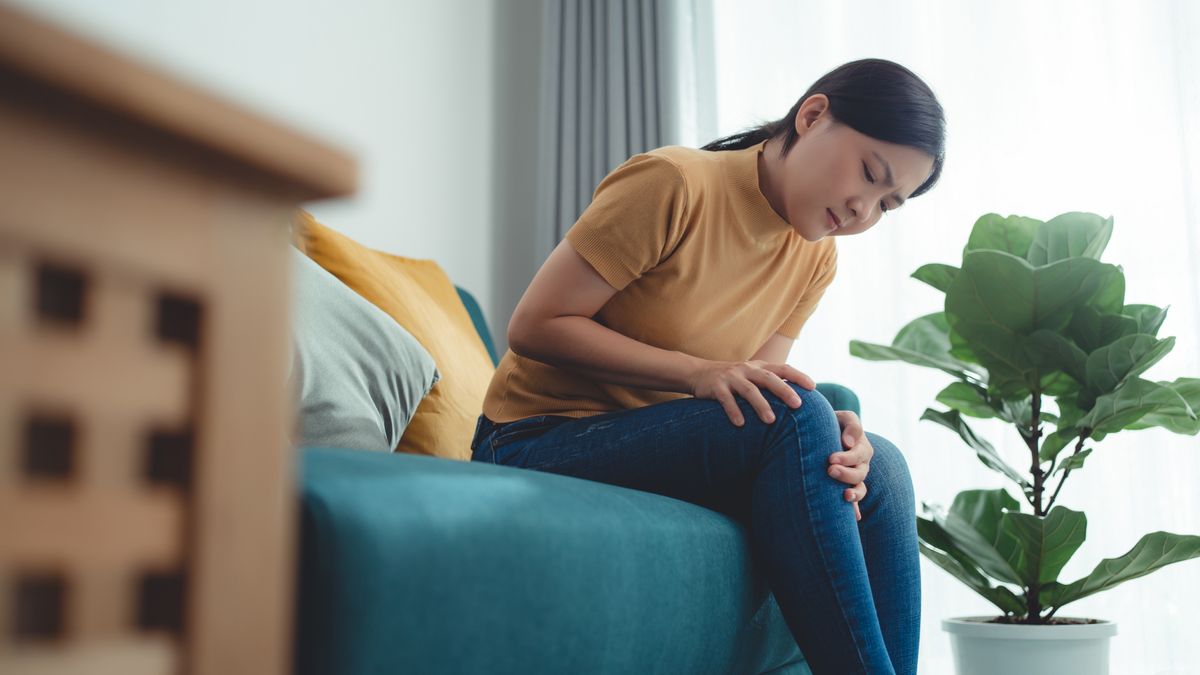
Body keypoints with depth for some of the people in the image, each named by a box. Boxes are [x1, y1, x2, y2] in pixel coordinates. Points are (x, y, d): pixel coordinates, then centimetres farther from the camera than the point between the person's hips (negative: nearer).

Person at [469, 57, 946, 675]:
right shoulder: (674, 184, -15)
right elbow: (534, 326, -16)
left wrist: (831, 440, -22)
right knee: (796, 416, -28)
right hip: (537, 441, -7)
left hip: (661, 448, 7)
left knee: (879, 469, -14)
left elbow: (755, 394, 0)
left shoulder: (814, 259, 7)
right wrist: (698, 373, -26)